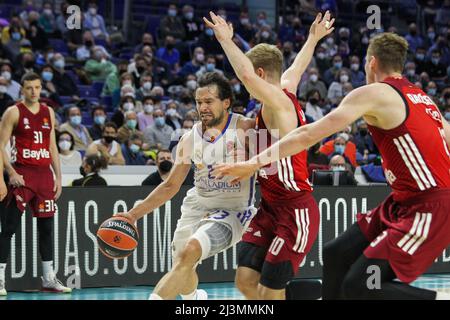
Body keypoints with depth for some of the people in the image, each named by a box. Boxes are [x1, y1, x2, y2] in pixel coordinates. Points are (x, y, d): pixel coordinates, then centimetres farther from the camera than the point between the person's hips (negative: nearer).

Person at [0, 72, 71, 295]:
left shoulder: (48, 112, 14)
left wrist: (58, 176, 11)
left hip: (44, 174, 5)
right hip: (22, 174, -5)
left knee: (47, 227, 9)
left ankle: (49, 278, 16)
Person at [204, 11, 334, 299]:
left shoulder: (279, 102, -17)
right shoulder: (286, 89, 9)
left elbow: (247, 75, -36)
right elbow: (297, 68, 31)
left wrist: (226, 39, -23)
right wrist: (313, 38, 48)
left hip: (295, 212, -9)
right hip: (271, 208, 9)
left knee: (270, 292, -9)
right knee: (246, 281, 4)